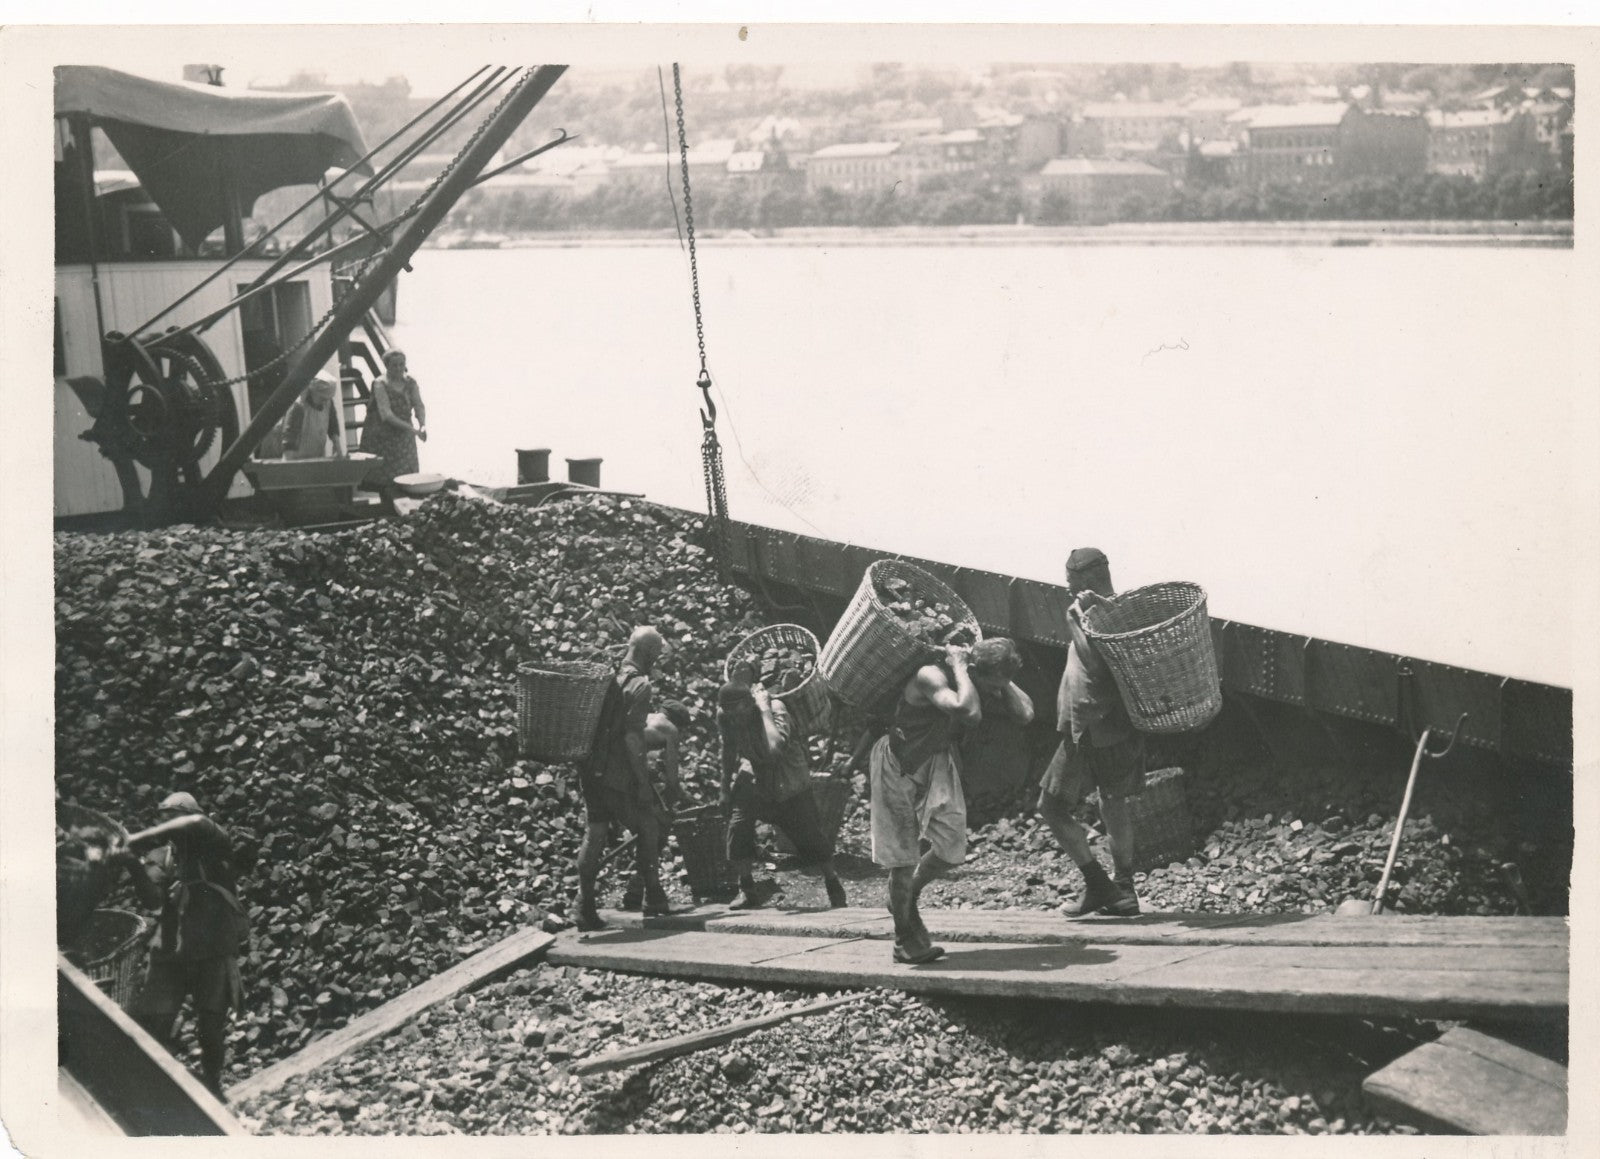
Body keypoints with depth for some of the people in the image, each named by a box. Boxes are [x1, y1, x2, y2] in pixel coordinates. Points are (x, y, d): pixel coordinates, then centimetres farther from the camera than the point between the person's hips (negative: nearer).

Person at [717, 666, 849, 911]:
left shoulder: (775, 708, -30)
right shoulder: (724, 717, -16)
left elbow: (774, 749, -48)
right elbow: (729, 752, 4)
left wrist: (764, 710, -43)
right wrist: (726, 789, 10)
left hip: (790, 783, -4)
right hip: (756, 779, 4)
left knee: (811, 836, 0)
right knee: (738, 826, -13)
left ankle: (833, 881, 25)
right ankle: (747, 891, 1)